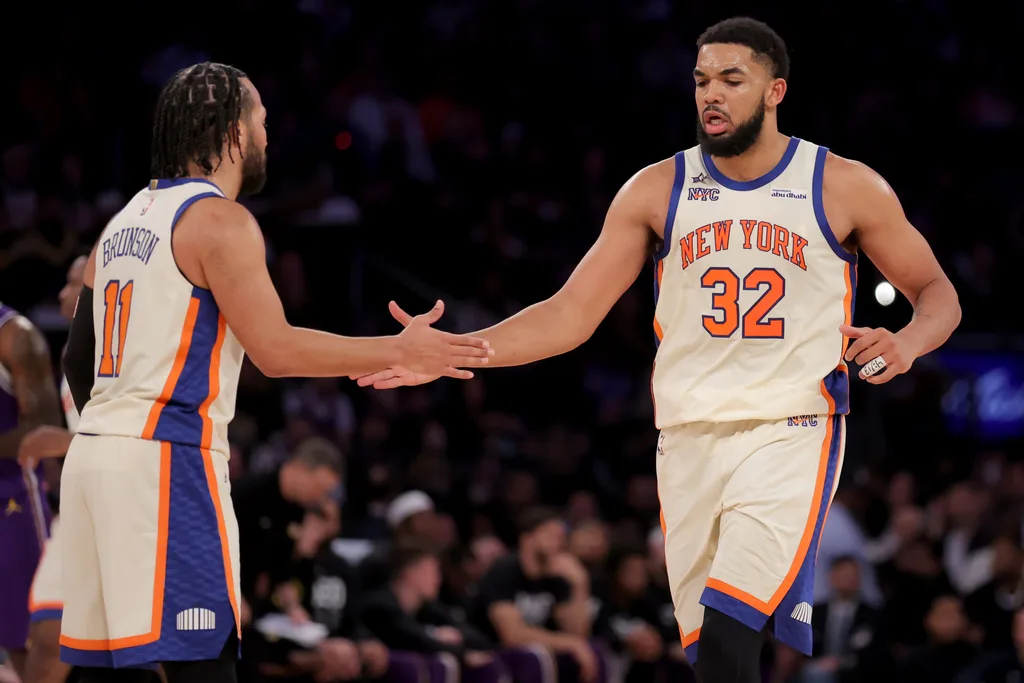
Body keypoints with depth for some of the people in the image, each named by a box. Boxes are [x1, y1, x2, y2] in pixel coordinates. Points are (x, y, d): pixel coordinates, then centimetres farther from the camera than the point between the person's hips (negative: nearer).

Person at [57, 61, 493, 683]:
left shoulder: (125, 222, 18)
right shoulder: (219, 219, -8)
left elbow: (78, 358, 23)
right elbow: (275, 350, -15)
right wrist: (400, 353, -11)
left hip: (95, 449, 9)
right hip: (166, 461, -9)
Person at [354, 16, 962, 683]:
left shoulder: (846, 187, 0)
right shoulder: (658, 190, 5)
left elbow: (937, 292, 10)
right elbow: (570, 315, 4)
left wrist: (909, 342, -14)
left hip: (793, 428, -3)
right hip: (690, 436, 4)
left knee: (729, 624, -25)